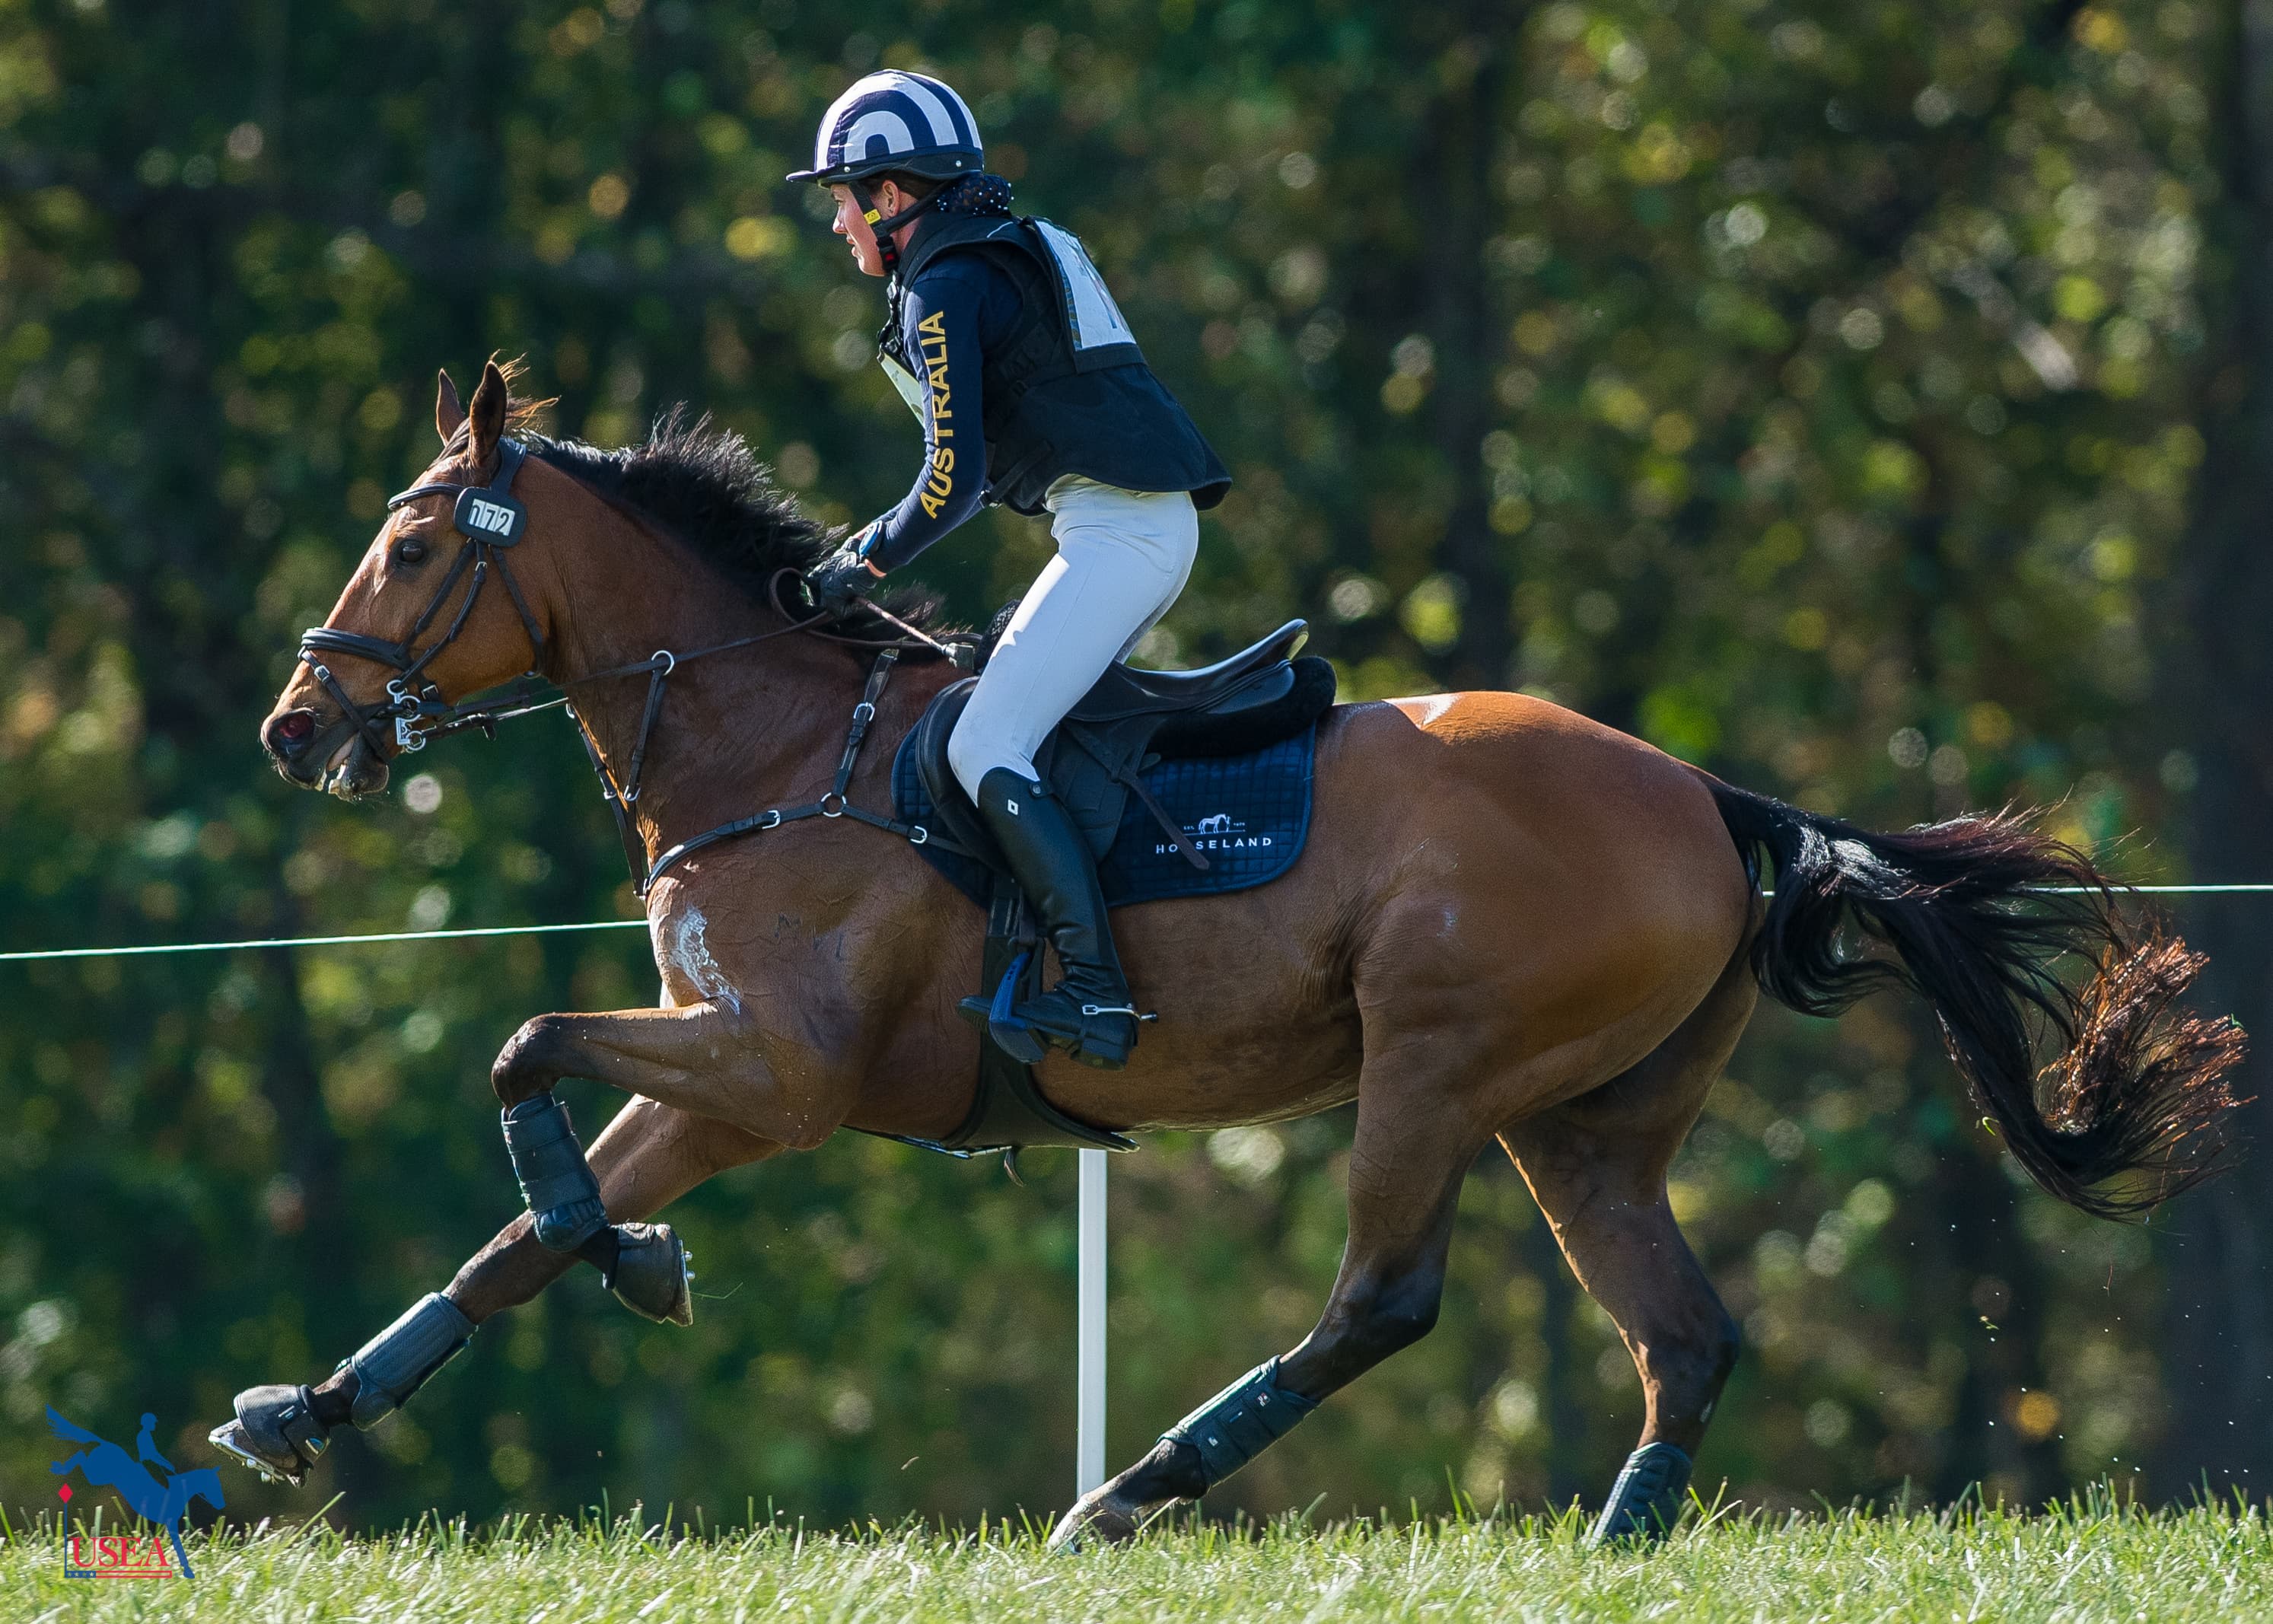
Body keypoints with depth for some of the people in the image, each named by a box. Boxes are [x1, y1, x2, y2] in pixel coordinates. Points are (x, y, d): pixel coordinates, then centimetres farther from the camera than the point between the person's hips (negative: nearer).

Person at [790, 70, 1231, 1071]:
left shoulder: (944, 290, -7)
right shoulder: (1014, 255, 22)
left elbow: (956, 481, -13)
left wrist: (866, 563, 1)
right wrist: (887, 538, 22)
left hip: (1117, 528, -10)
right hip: (1155, 525, 10)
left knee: (985, 749, -15)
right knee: (1012, 716, 19)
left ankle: (1098, 993, -25)